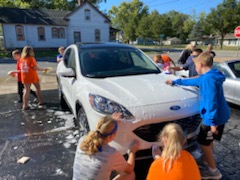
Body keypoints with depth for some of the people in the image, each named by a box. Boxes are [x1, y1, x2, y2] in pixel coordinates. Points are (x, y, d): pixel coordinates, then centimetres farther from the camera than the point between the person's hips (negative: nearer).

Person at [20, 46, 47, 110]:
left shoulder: (21, 59, 5)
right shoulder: (31, 58, -11)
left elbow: (21, 68, 7)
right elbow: (35, 67, -18)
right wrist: (43, 69, -10)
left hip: (25, 78, 5)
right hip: (33, 77, -5)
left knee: (26, 90, 9)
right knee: (38, 88, 13)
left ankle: (25, 106, 8)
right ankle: (40, 102, 17)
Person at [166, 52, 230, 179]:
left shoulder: (208, 79, -23)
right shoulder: (207, 77, 9)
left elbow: (211, 102, -28)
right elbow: (192, 81, 24)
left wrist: (212, 121, -28)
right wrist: (175, 82, 32)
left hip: (214, 117, -10)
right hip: (220, 115, 10)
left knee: (203, 143, 3)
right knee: (208, 141, 24)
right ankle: (208, 160, 41)